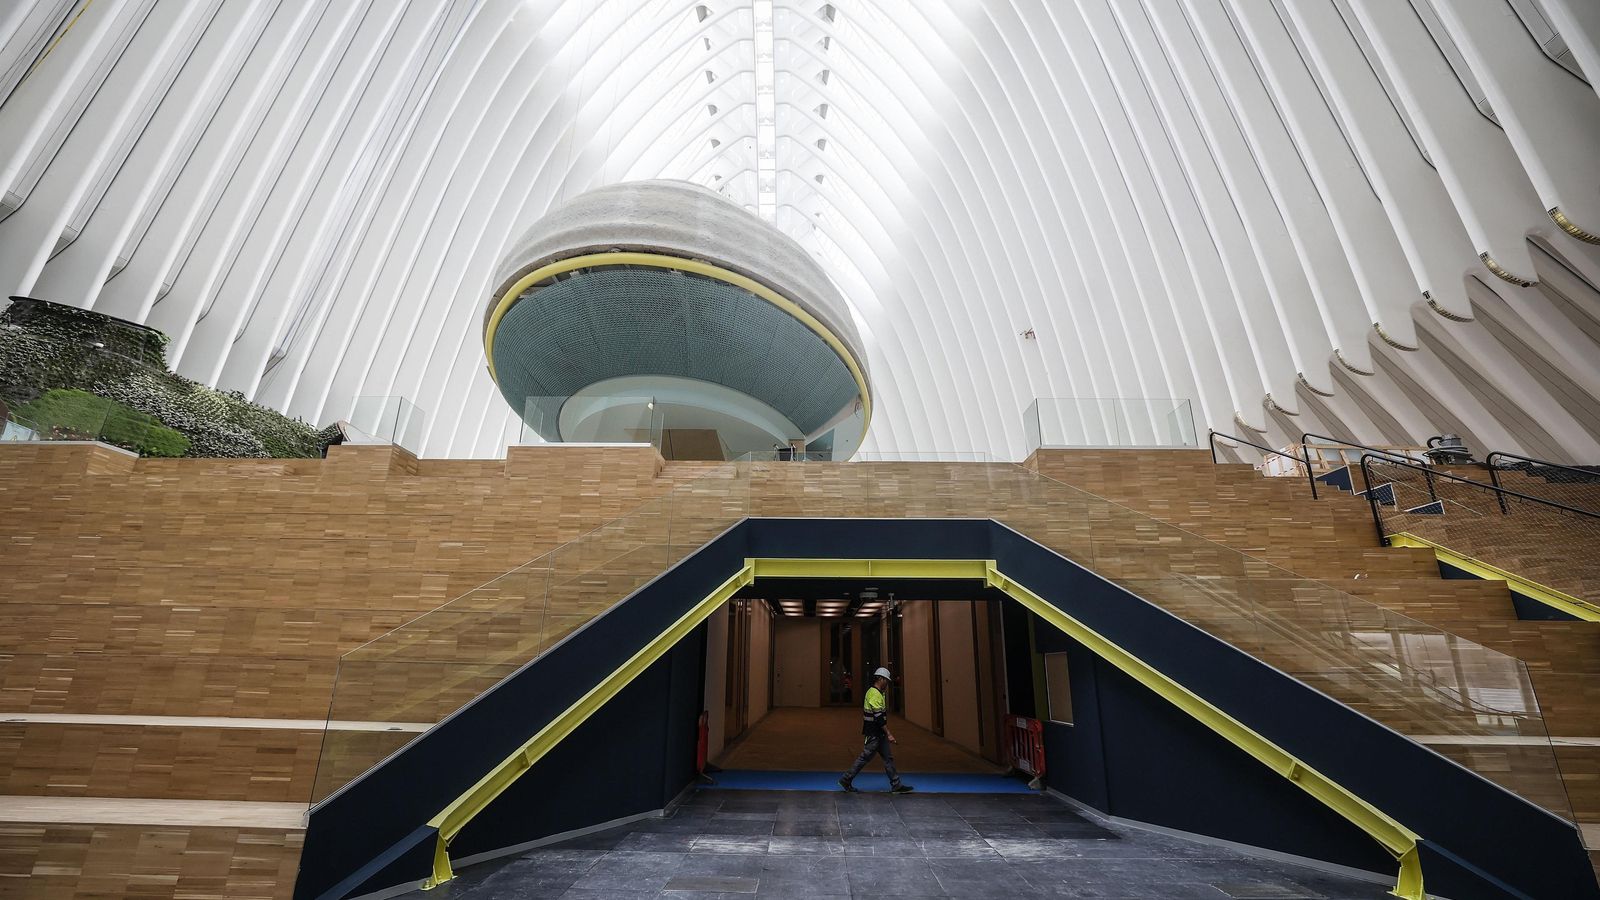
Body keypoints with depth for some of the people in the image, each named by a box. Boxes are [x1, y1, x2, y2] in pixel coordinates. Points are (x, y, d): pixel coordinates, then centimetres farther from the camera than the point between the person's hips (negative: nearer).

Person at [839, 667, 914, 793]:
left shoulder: (873, 692, 12)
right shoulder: (875, 694, -21)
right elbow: (879, 717, -25)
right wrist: (889, 734, -23)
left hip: (879, 733, 10)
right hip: (873, 734, -10)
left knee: (888, 757, 10)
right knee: (865, 757, -1)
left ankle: (896, 785, 15)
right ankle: (846, 779, 11)